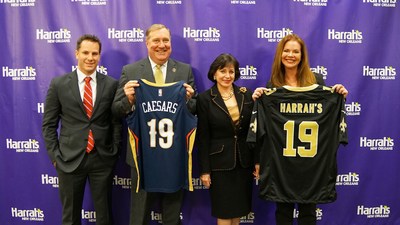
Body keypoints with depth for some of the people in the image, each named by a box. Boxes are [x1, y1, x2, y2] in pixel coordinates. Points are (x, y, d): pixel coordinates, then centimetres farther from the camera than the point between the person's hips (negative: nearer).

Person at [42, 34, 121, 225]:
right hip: (70, 159, 0)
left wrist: (114, 152, -1)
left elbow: (116, 121, 4)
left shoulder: (111, 84, 0)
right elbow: (49, 124, 2)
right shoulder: (59, 84, -1)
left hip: (103, 159, 0)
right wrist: (55, 156, -3)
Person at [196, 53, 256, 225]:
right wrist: (204, 170, -7)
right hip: (220, 163, -3)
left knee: (239, 209, 14)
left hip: (244, 161, 3)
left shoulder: (246, 95, 2)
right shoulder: (205, 98, -6)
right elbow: (203, 138, -6)